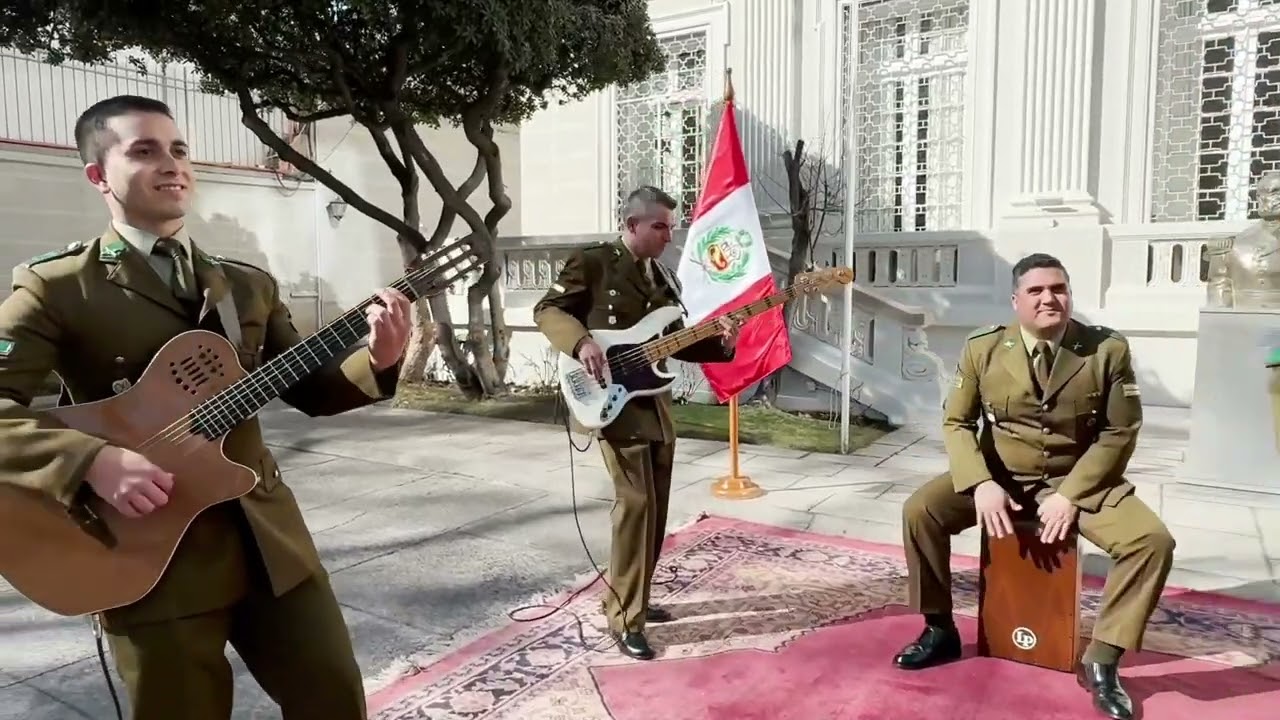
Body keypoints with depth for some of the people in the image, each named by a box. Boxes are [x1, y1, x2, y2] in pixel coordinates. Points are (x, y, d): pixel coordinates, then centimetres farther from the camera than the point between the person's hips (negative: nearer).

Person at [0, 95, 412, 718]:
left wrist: (377, 361, -10)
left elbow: (310, 390, 8)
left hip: (270, 538, 4)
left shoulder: (251, 285, 10)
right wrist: (93, 461, -26)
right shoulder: (56, 288, -4)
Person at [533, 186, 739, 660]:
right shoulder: (591, 263, -5)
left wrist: (718, 343, -4)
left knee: (655, 506, 12)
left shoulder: (664, 278, 15)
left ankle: (631, 598, 28)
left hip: (653, 403, 8)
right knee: (635, 502, -12)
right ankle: (625, 620, -2)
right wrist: (581, 342, -21)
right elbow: (547, 309, -4)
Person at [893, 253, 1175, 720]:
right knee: (919, 510, -20)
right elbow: (956, 423, -2)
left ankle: (1101, 661, -6)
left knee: (1154, 540, -24)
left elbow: (1120, 432, -6)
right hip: (1000, 476, 1)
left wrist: (1070, 495, -17)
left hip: (1078, 479, 0)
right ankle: (940, 631, -1)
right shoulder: (982, 349, -7)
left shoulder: (1108, 350, -8)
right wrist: (980, 483, -20)